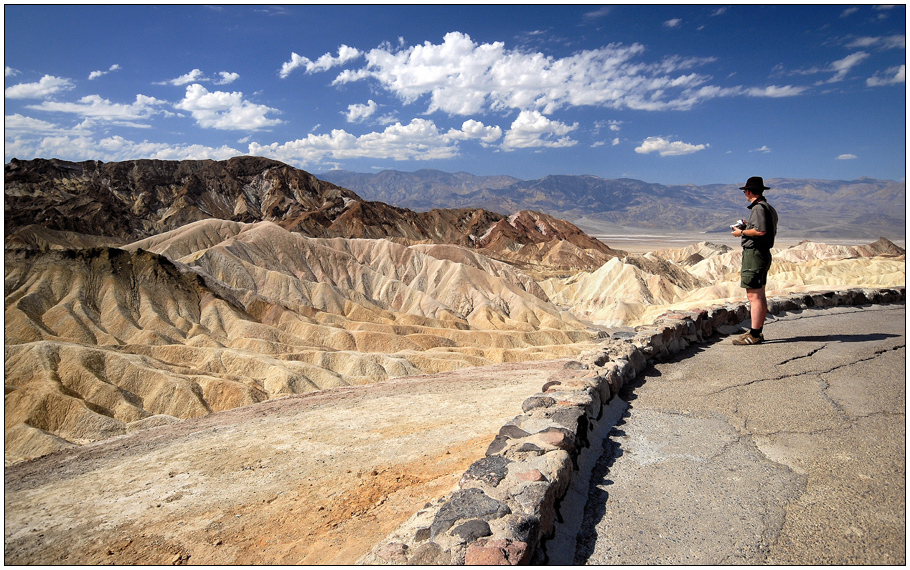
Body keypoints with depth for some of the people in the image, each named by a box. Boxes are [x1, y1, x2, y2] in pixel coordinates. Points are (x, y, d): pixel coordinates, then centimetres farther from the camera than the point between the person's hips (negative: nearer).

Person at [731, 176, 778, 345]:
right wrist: (748, 226, 21)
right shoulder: (769, 208, 18)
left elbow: (761, 231, -25)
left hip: (754, 253, -11)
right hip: (764, 254, 11)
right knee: (760, 296, 13)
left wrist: (742, 232, -11)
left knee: (753, 296, -11)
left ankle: (754, 335, -11)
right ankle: (758, 332, 19)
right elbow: (773, 232, 23)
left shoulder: (758, 208, -14)